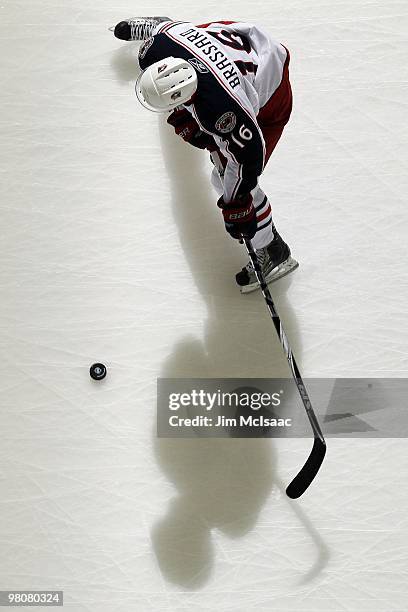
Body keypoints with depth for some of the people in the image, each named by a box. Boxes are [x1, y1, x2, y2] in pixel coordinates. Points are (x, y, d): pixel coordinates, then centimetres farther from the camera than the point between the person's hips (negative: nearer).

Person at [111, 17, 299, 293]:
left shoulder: (222, 111, -48)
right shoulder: (161, 42, -32)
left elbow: (249, 153, -33)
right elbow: (164, 23, -7)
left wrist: (234, 203, -24)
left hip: (267, 96, -7)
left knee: (230, 178, -7)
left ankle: (273, 252, 11)